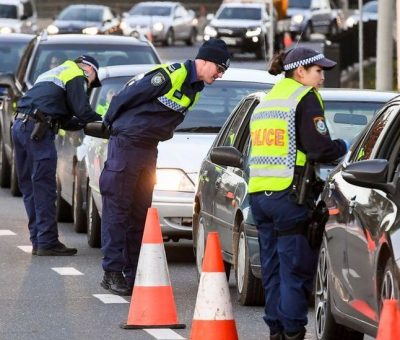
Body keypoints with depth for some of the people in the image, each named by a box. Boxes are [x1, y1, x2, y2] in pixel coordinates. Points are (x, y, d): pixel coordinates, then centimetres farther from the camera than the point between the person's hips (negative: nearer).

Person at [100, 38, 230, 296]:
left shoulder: (195, 90, 9)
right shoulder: (170, 76, -19)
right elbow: (125, 98, -14)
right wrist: (111, 124, 0)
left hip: (149, 149, 9)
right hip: (126, 144, -9)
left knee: (140, 213, 9)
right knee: (117, 209, -4)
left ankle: (134, 274, 13)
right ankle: (112, 272, -3)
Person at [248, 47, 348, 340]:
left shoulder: (267, 100, 21)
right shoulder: (305, 98, -5)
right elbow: (320, 149, -14)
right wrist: (342, 147, 6)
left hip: (259, 194, 8)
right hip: (290, 195, -8)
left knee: (273, 267, 11)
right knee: (296, 270, -4)